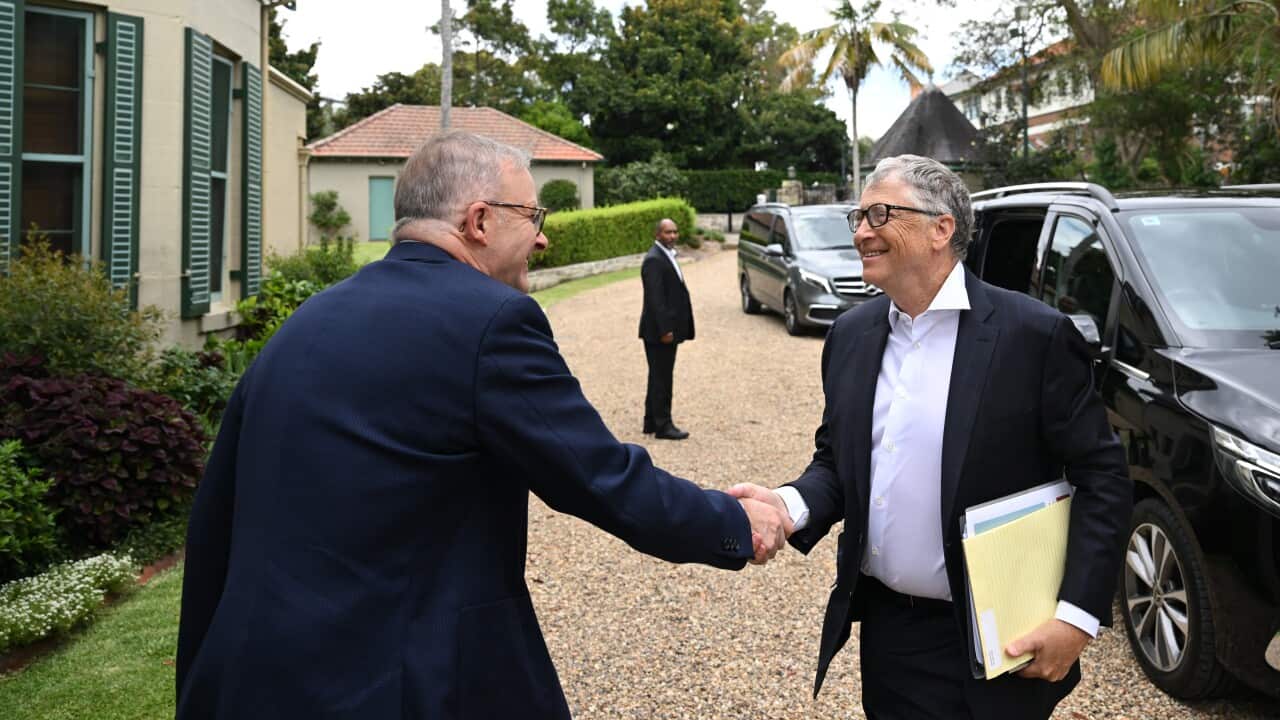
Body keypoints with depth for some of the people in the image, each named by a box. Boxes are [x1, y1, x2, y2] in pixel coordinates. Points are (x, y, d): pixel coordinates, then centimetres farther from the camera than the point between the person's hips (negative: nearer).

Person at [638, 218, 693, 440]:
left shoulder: (666, 256, 15)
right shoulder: (654, 260, -16)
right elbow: (655, 298, -22)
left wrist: (670, 328, 17)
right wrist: (665, 330, -23)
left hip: (667, 329, 10)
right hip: (659, 330, -10)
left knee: (660, 377, 15)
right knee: (661, 378, -3)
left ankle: (652, 422, 24)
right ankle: (663, 426, 3)